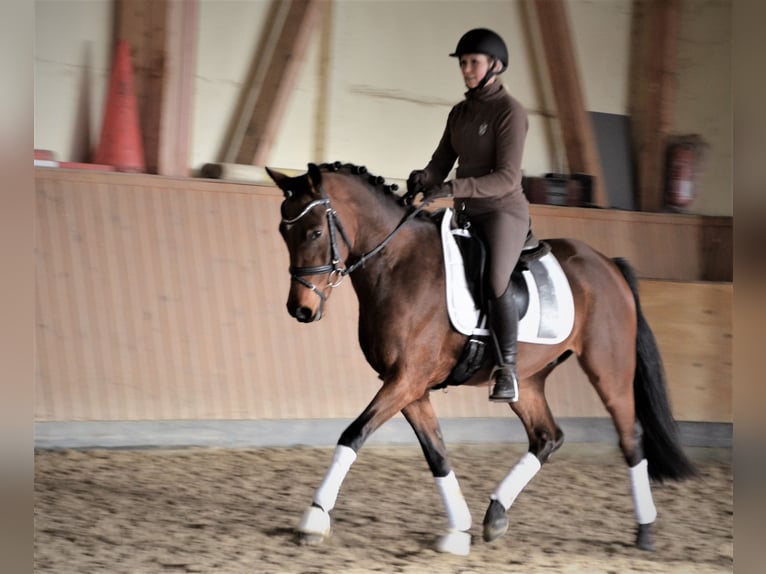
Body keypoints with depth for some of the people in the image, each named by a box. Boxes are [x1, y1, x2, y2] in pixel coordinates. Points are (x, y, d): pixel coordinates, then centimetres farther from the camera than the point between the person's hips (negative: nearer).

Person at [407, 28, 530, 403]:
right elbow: (441, 164, 10)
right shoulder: (460, 114, 12)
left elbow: (507, 178, -18)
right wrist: (424, 180, -15)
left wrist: (454, 188, -28)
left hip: (505, 211, -9)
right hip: (467, 215, 9)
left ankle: (507, 371, -25)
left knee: (495, 280, -31)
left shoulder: (510, 111, -10)